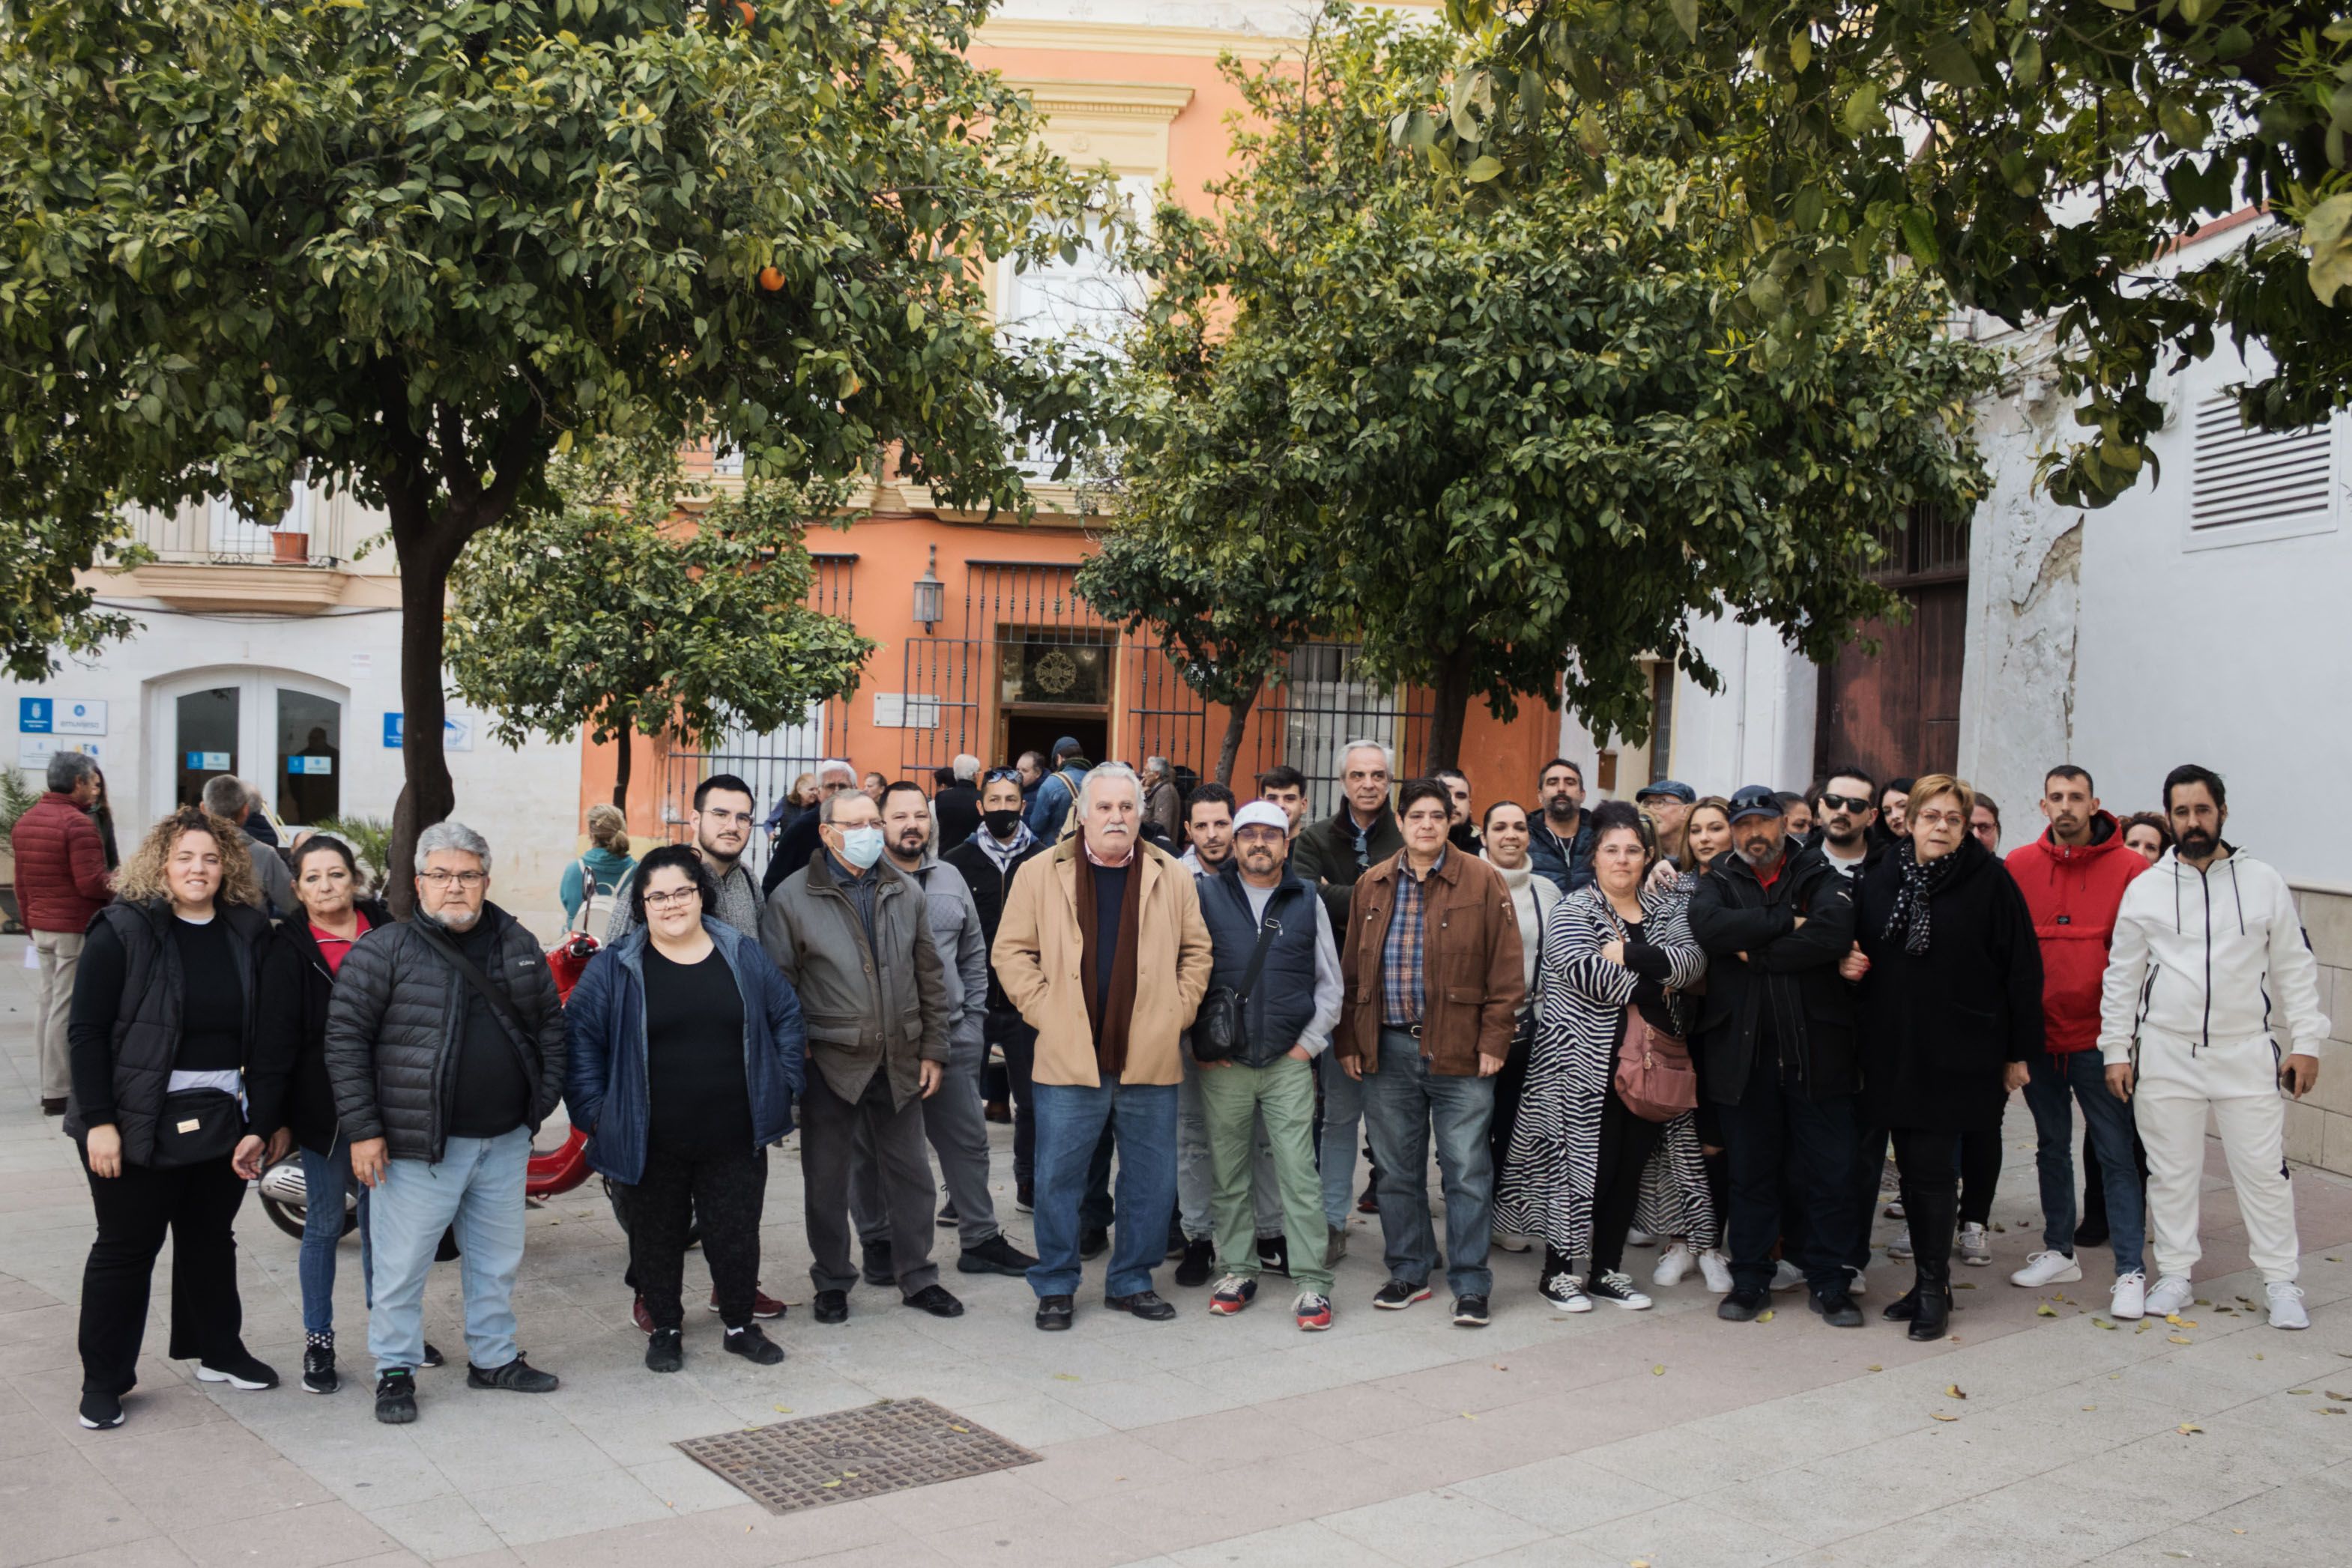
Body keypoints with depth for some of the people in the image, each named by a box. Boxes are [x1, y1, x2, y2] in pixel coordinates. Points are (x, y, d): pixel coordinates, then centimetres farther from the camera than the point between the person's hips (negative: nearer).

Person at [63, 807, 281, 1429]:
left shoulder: (247, 934, 3)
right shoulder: (123, 931, -9)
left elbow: (264, 1031, 4)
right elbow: (85, 1031, -10)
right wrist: (98, 1121, -15)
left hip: (222, 1121, 4)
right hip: (139, 1124, -4)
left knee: (211, 1239, 17)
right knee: (126, 1246, 5)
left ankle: (217, 1352, 33)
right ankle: (103, 1379, 18)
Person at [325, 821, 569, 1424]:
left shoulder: (518, 945, 6)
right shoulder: (383, 951, -9)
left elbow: (550, 1021, 15)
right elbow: (346, 1039, -10)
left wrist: (545, 1097, 8)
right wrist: (363, 1130, -13)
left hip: (505, 1140, 5)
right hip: (419, 1144, -5)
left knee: (499, 1259, 17)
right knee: (402, 1264, 3)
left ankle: (494, 1357, 33)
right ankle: (395, 1370, 20)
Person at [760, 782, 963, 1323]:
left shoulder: (905, 892, 7)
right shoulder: (792, 898, -6)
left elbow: (930, 978, 11)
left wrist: (933, 1051, 7)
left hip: (899, 1063, 3)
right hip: (830, 1064, -3)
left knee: (910, 1173, 12)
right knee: (826, 1179, 9)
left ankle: (918, 1278, 26)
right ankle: (832, 1283, 25)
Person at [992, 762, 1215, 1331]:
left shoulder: (1171, 877, 7)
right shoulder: (1041, 874, 1)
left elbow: (1197, 952, 12)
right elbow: (1011, 951, 3)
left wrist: (1177, 1012, 2)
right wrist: (1043, 1010, -5)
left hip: (1151, 1060, 2)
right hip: (1069, 1059, -2)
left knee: (1152, 1181, 9)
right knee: (1058, 1179, 3)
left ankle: (1131, 1282, 25)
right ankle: (1055, 1287, 18)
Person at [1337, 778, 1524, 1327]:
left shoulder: (1483, 882, -2)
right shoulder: (1372, 886, 9)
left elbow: (1505, 969, -3)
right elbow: (1352, 969, 12)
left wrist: (1494, 1040, -9)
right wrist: (1349, 1040, 6)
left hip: (1459, 1051, -4)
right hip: (1387, 1049, 4)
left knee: (1466, 1170, 0)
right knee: (1396, 1169, 11)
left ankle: (1470, 1284, 10)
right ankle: (1408, 1272, 25)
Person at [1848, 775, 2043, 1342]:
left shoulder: (1991, 881, -6)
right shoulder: (1880, 878, 7)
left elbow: (2022, 969, -5)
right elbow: (1862, 950, 20)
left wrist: (2020, 1051, -6)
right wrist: (1851, 965, -4)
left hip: (1956, 1053, -5)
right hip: (1893, 1049, 5)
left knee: (1932, 1168, -4)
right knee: (1912, 1167, 10)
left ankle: (1934, 1286, 9)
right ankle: (1928, 1280, 21)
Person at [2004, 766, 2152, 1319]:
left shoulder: (2129, 868, -6)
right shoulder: (2019, 866, 2)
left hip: (2098, 1037, -4)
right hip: (2038, 1033, 4)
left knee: (2116, 1152, 1)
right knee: (2052, 1146, 16)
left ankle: (2130, 1271, 7)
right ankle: (2059, 1251, 29)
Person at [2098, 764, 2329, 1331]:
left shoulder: (2263, 882, 2)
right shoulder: (2146, 889, 2)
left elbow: (2295, 967, 4)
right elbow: (2121, 976, 4)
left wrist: (2305, 1041, -1)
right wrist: (2116, 1050, 1)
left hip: (2247, 1052, 0)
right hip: (2166, 1055, 1)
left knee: (2264, 1169, 3)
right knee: (2171, 1171, 8)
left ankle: (2281, 1280, 16)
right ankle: (2175, 1275, 20)